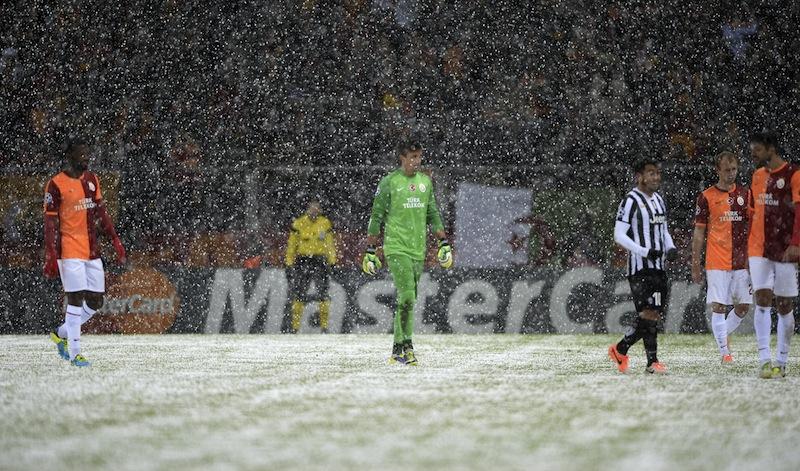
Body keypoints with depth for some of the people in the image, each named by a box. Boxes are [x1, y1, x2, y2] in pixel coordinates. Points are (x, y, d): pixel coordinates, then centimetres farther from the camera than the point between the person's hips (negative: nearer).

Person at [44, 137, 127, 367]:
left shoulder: (92, 180, 12)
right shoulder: (56, 185, -9)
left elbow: (102, 213, 16)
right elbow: (50, 223, -10)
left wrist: (116, 242, 10)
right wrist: (50, 257, -16)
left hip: (92, 251, 7)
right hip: (70, 251, -7)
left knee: (95, 301, 7)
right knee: (76, 298, -10)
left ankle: (61, 333, 26)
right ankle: (74, 353, -3)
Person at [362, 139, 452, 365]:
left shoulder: (425, 181, 12)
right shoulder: (389, 183, -4)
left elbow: (433, 215, 19)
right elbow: (376, 218, -2)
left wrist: (444, 244, 12)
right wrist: (370, 251, -4)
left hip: (418, 250, 6)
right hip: (396, 248, -6)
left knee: (409, 300, 7)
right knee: (407, 297, -17)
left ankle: (397, 351, 13)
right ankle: (406, 347, -14)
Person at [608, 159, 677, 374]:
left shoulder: (659, 200, 16)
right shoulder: (630, 201, -9)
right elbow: (619, 235, -12)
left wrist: (671, 248, 5)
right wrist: (645, 252, -20)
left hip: (658, 266, 8)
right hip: (639, 267, -8)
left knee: (654, 314, 6)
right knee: (648, 313, -13)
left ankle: (620, 349, 16)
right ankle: (652, 361, -5)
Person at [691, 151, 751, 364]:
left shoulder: (745, 194, 9)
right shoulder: (707, 197, -1)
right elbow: (699, 233, 2)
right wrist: (696, 265, -1)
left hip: (741, 262, 4)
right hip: (717, 263, -4)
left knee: (744, 306, 2)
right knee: (718, 307, -7)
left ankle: (722, 336, 23)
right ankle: (724, 351, -3)